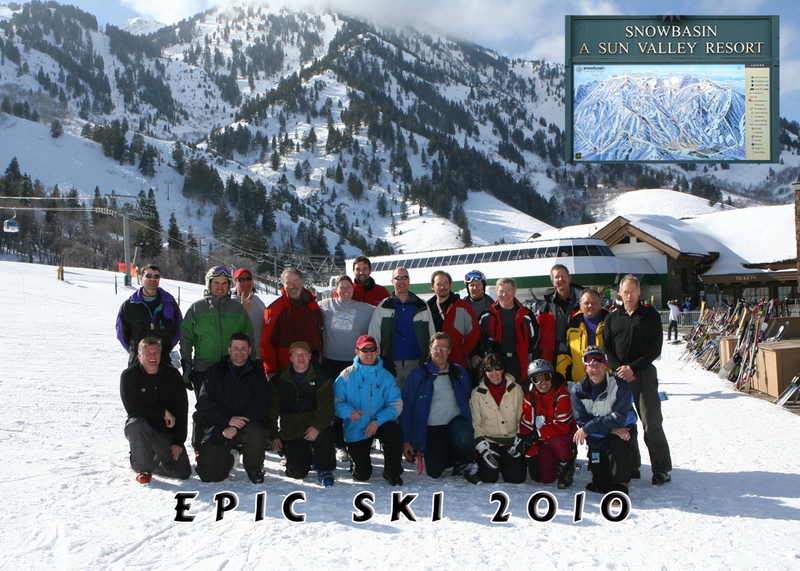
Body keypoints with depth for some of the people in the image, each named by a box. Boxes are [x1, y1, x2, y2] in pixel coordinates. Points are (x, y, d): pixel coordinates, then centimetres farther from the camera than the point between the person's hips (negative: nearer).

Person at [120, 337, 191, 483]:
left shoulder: (172, 374, -2)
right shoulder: (129, 376, -9)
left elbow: (182, 409, -4)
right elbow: (133, 410, -18)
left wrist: (178, 441, -10)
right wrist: (163, 412, -16)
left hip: (168, 433, 3)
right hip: (142, 428, -2)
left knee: (183, 473, -10)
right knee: (136, 424, -38)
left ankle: (155, 459, 22)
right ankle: (142, 466, -13)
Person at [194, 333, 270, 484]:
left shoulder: (257, 373, 3)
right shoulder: (215, 371, 5)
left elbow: (261, 405, -7)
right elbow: (205, 402, -5)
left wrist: (236, 427, -20)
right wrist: (228, 419, -21)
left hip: (248, 424, -1)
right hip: (217, 428, 1)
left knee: (256, 434, -35)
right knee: (209, 475, -8)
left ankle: (255, 468, -4)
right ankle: (227, 460, 29)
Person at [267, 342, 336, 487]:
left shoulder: (321, 380, 1)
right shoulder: (278, 381, 6)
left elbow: (326, 408, -11)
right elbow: (272, 410, 8)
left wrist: (317, 426, -29)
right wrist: (274, 435, 1)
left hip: (313, 428, -1)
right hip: (290, 433, 2)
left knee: (324, 434, -36)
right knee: (296, 473, -8)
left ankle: (325, 469, -10)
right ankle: (307, 457, 29)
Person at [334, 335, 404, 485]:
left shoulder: (385, 376, -4)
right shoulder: (346, 376, -6)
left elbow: (396, 404, -9)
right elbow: (336, 402, -9)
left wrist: (377, 420, -23)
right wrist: (349, 411, -30)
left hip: (379, 424, 1)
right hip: (355, 429, 0)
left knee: (395, 432, -33)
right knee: (361, 476, -1)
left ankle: (392, 472, -9)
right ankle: (354, 455, 36)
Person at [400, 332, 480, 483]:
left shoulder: (460, 373, 6)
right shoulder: (418, 374, -2)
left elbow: (468, 402, 12)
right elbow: (407, 408, 0)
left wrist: (473, 428, 0)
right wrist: (406, 440, -3)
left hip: (455, 422, 0)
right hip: (430, 430, 0)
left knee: (464, 436, -33)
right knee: (434, 473, -7)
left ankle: (465, 465, -2)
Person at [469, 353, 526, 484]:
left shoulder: (516, 389, 1)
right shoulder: (477, 393, -1)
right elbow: (475, 423, -1)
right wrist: (483, 448, -11)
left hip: (512, 441, 1)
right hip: (489, 441, -1)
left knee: (516, 478, -15)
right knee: (489, 478, -18)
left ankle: (505, 464, 18)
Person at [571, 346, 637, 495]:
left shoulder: (619, 385, -17)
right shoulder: (578, 390, -9)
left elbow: (619, 417, -26)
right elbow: (582, 421, -16)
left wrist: (588, 428, -30)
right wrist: (612, 429, -29)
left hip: (623, 428, -2)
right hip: (598, 438, 2)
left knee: (617, 441, -37)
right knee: (601, 484, -6)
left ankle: (621, 484, -18)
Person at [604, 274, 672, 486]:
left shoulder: (651, 316, 3)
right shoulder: (613, 318, 12)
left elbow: (655, 349, -3)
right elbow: (606, 348, 9)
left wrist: (633, 368, -12)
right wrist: (618, 368, -9)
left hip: (644, 374, -3)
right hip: (619, 375, 3)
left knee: (652, 424, -5)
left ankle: (662, 469, 3)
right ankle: (629, 466, 15)